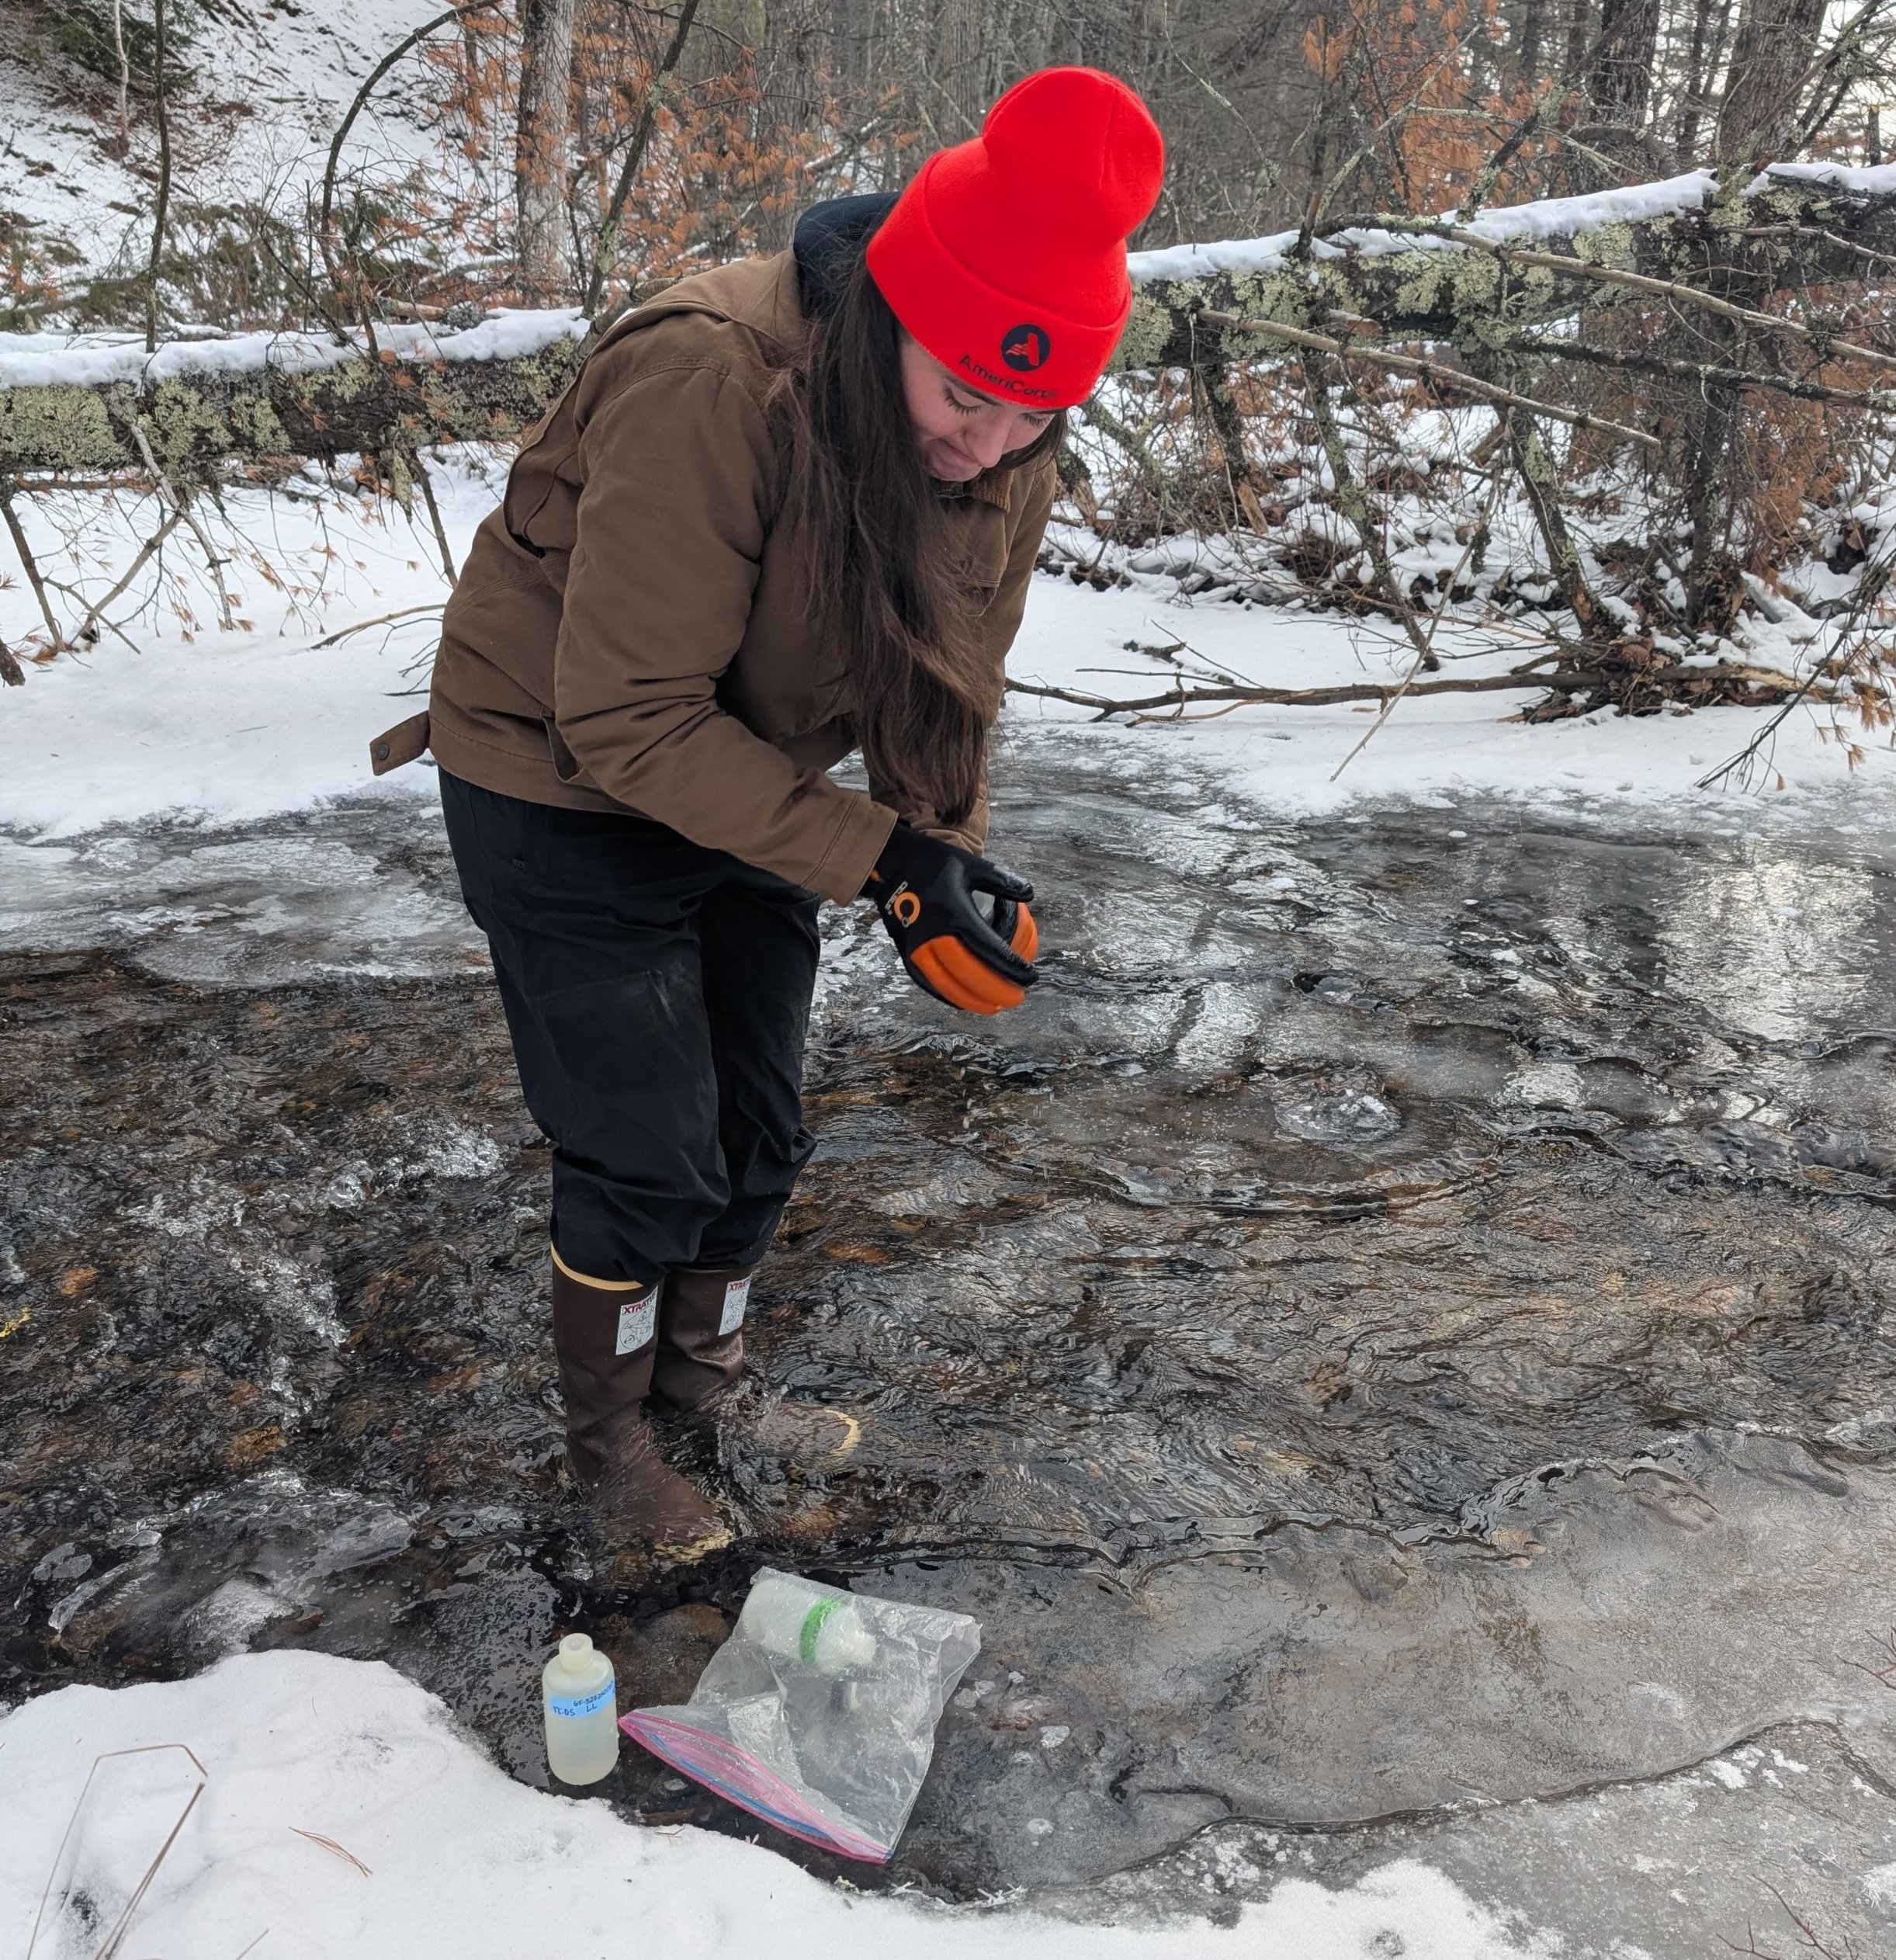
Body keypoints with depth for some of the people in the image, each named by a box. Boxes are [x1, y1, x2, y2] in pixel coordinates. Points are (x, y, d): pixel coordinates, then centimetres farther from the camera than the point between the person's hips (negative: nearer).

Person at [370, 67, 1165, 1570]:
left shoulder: (1008, 445, -11)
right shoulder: (710, 385, -34)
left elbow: (953, 680, 1)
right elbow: (629, 720, -32)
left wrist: (952, 854, -14)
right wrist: (879, 858, -34)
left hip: (744, 785, 7)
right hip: (562, 785, -6)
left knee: (758, 1129, 16)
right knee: (647, 1157, 0)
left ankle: (705, 1376, 42)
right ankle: (607, 1444, 28)